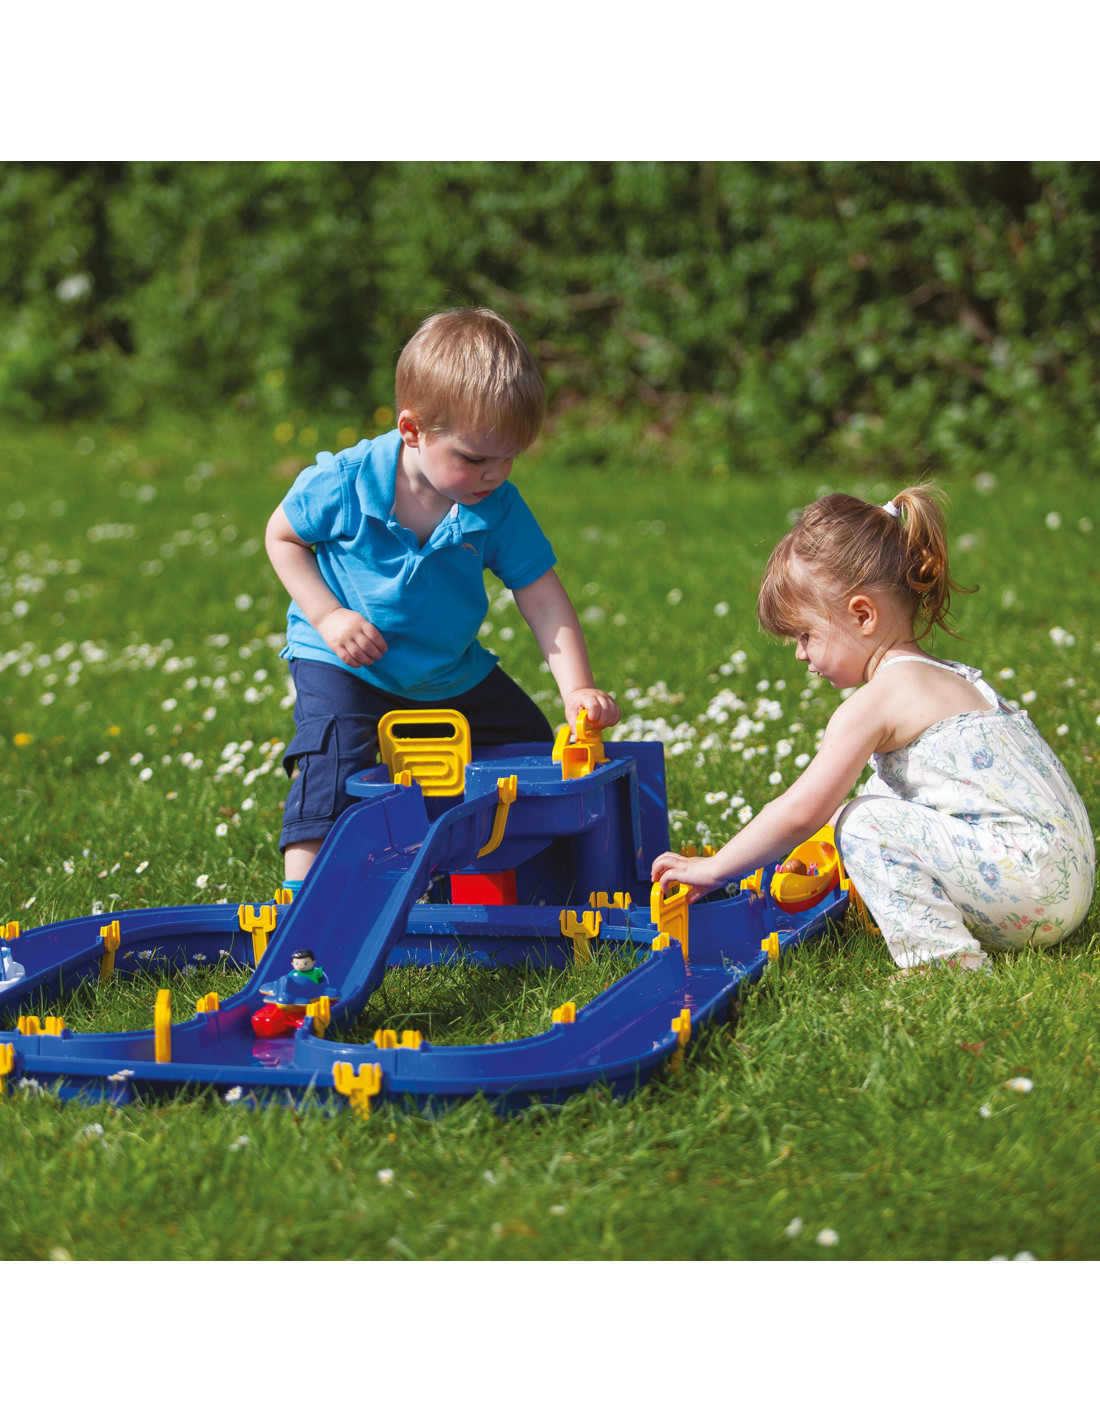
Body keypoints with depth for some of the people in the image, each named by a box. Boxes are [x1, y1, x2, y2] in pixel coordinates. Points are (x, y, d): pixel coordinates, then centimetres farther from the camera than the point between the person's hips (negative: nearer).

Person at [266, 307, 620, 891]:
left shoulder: (501, 510, -15)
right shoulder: (343, 483, -22)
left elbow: (544, 602, -14)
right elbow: (282, 536, -5)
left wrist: (577, 689, -27)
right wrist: (328, 616, -18)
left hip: (452, 673, 4)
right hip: (343, 665, -4)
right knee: (330, 777, -23)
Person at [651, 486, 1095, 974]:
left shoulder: (875, 702, -10)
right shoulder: (948, 677, 18)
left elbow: (800, 813, -8)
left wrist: (711, 869, 1)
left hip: (1035, 883, -10)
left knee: (867, 823, -15)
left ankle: (943, 961, -17)